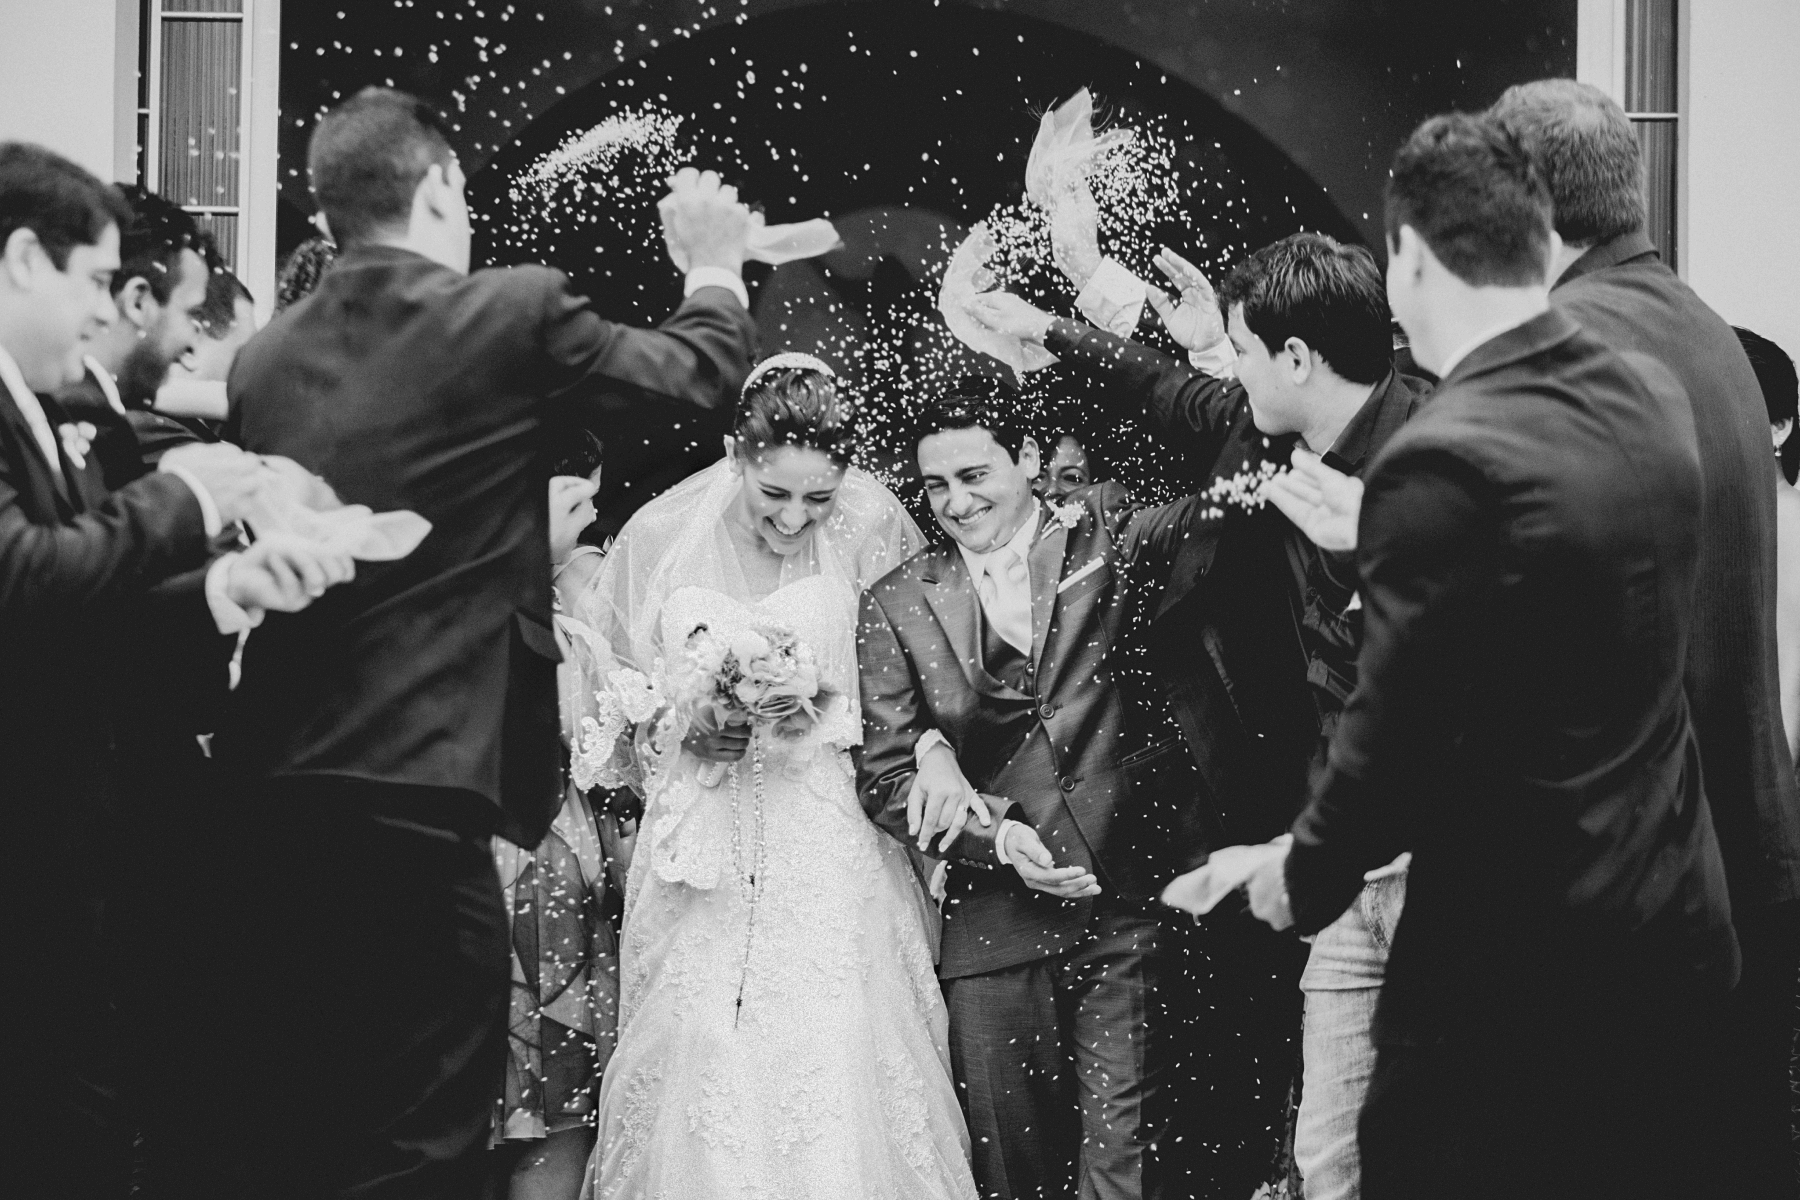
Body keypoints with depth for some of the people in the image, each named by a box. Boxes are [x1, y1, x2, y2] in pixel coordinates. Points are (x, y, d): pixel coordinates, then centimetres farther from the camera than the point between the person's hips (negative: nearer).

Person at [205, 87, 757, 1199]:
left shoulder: (262, 359, 9)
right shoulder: (510, 312, -5)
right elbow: (700, 371, 10)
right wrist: (714, 261, 28)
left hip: (270, 788, 6)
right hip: (422, 790, -6)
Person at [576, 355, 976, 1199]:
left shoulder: (871, 527, -7)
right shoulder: (661, 535, -4)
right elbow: (602, 684, 9)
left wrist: (833, 706, -15)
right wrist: (676, 727, -9)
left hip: (834, 845, -1)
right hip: (703, 851, 1)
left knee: (845, 1065, -4)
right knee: (699, 1061, 1)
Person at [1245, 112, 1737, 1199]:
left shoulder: (1444, 467, -23)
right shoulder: (1652, 397, 1)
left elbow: (1396, 743, -19)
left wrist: (1304, 878, -2)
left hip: (1514, 964, -8)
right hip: (1677, 935, 8)